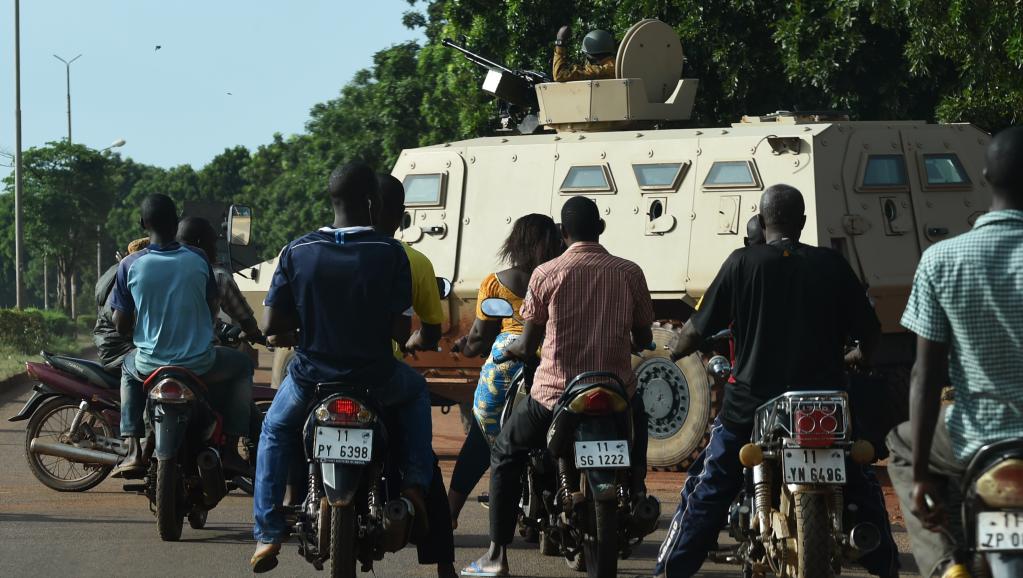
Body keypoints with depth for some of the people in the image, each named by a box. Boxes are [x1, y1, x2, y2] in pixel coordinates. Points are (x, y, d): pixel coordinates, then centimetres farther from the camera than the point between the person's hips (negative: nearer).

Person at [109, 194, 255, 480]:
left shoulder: (130, 265, -8)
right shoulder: (198, 260, -7)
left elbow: (120, 323, -3)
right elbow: (212, 309, 5)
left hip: (150, 365, 1)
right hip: (199, 364, -1)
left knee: (129, 369, 36)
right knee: (241, 365, 29)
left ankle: (133, 451, 22)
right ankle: (229, 449, 17)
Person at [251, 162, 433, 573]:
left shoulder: (297, 251, -7)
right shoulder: (390, 253, -11)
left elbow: (271, 326, -6)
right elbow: (400, 332, -12)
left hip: (311, 378, 1)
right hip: (375, 380, -1)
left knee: (275, 432, 31)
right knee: (415, 392, 34)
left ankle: (267, 532, 19)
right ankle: (415, 484, 19)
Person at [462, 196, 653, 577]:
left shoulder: (546, 274, -3)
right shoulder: (629, 273, 2)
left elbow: (528, 344, 2)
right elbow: (644, 338, 11)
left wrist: (511, 350, 25)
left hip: (555, 394, -2)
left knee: (505, 455, 19)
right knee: (637, 413, 39)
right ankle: (636, 492, 31)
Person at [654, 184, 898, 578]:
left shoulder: (743, 263, -5)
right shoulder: (831, 265, 0)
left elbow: (700, 327, -2)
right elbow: (869, 331, 7)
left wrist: (673, 354, 20)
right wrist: (860, 360, 30)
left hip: (752, 403, -1)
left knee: (705, 491, 10)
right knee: (862, 487, 21)